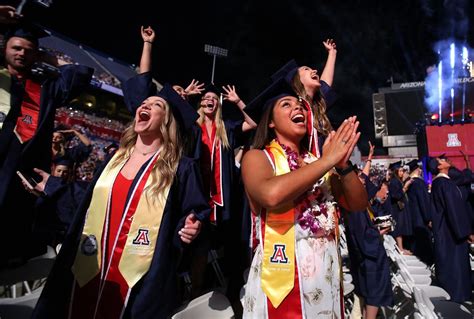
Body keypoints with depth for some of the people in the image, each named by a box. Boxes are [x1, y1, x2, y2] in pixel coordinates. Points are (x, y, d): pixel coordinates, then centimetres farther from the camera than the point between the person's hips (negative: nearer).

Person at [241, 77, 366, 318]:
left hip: (327, 274, 6)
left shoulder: (316, 163, 9)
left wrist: (343, 164, -13)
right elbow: (271, 194, -28)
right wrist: (328, 160, -19)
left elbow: (358, 204, 4)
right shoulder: (257, 157, -7)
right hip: (282, 277, -5)